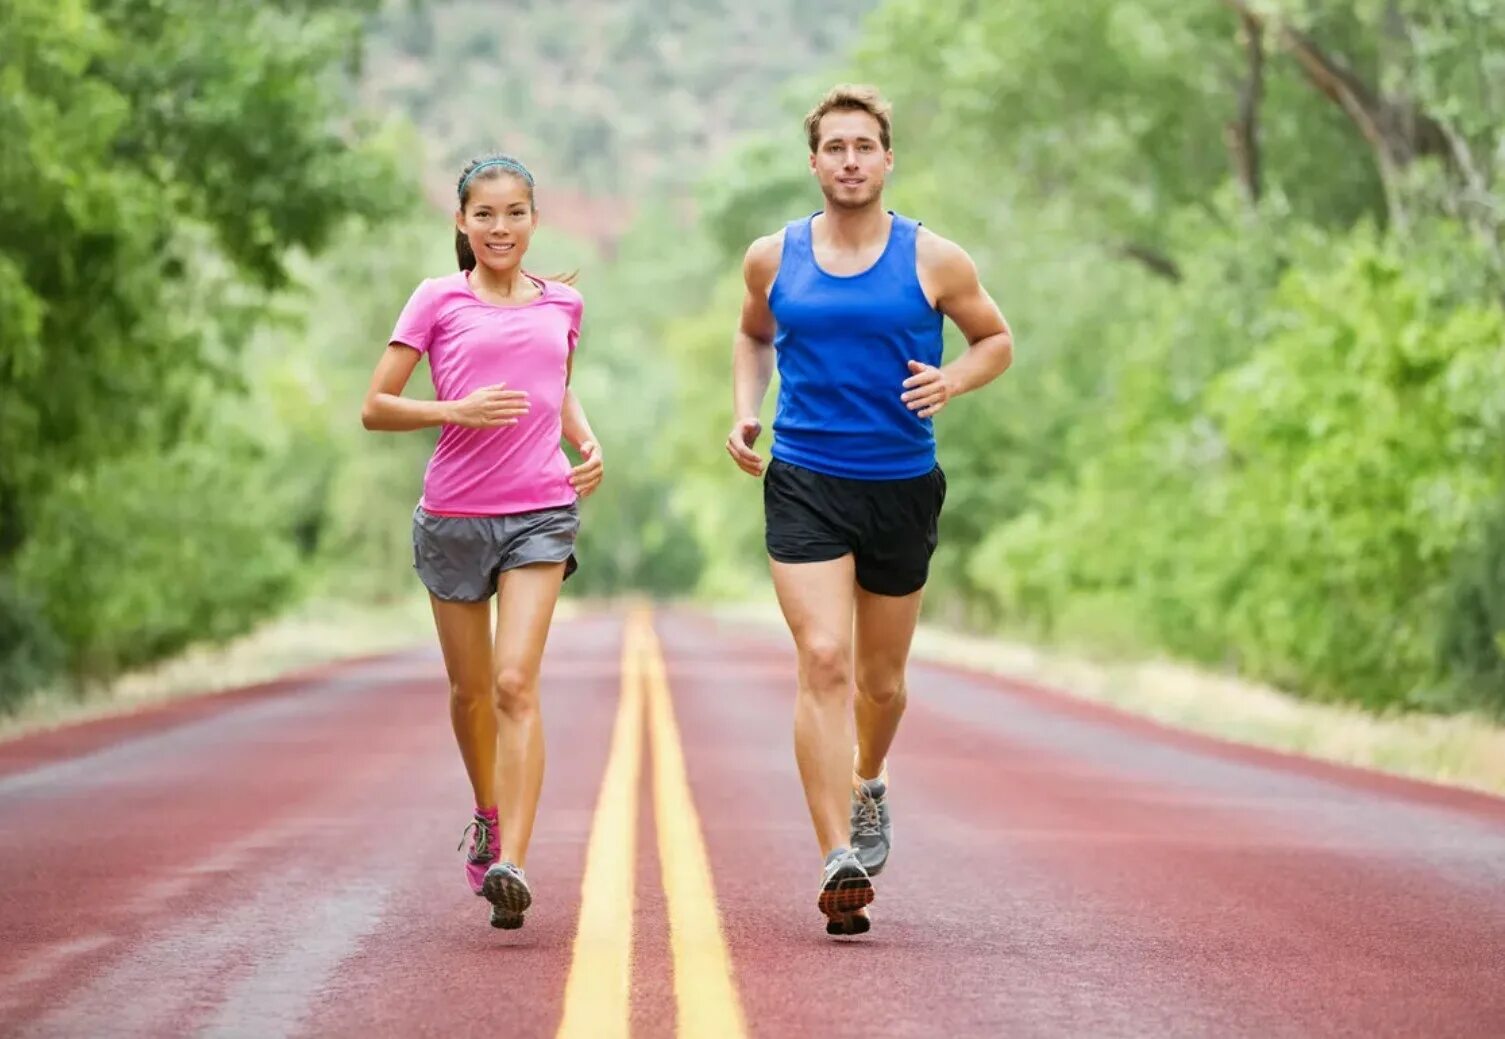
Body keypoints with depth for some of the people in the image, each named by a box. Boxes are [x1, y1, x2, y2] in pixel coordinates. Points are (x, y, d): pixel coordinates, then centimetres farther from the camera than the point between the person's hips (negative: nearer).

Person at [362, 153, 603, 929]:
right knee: (471, 690, 13)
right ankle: (487, 817, 41)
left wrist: (587, 443, 9)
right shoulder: (439, 301, 1)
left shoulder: (561, 305, 10)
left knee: (517, 686, -15)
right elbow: (375, 407, -1)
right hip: (454, 513, 0)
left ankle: (511, 865, -22)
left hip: (541, 514, 0)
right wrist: (457, 411, -16)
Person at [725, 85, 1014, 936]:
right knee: (823, 660, -17)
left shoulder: (933, 261, -2)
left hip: (903, 487, 1)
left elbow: (997, 339, 11)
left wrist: (953, 380, -10)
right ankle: (839, 860, -22)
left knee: (881, 680, 13)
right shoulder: (773, 258, 4)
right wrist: (746, 412, 7)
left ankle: (867, 784, 48)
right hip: (803, 484, -1)